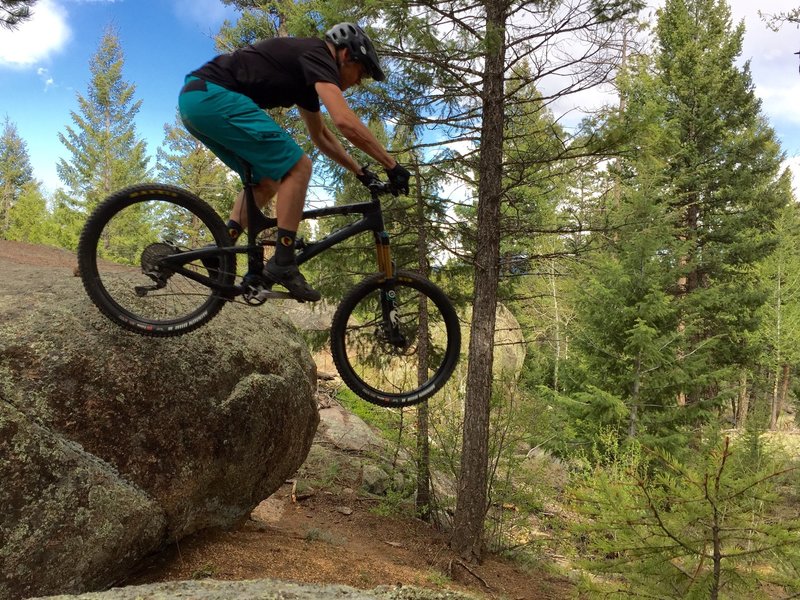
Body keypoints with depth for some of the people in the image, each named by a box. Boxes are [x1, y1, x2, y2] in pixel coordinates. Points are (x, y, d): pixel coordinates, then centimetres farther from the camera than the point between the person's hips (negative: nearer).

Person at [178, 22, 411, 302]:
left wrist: (359, 171, 32)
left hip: (195, 100, 11)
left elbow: (321, 135, 34)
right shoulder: (317, 55, -5)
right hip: (212, 95, -11)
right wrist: (393, 165, -11)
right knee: (298, 168, -9)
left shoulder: (304, 70, 24)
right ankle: (282, 264, -8)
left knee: (267, 182, 18)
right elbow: (346, 122, -19)